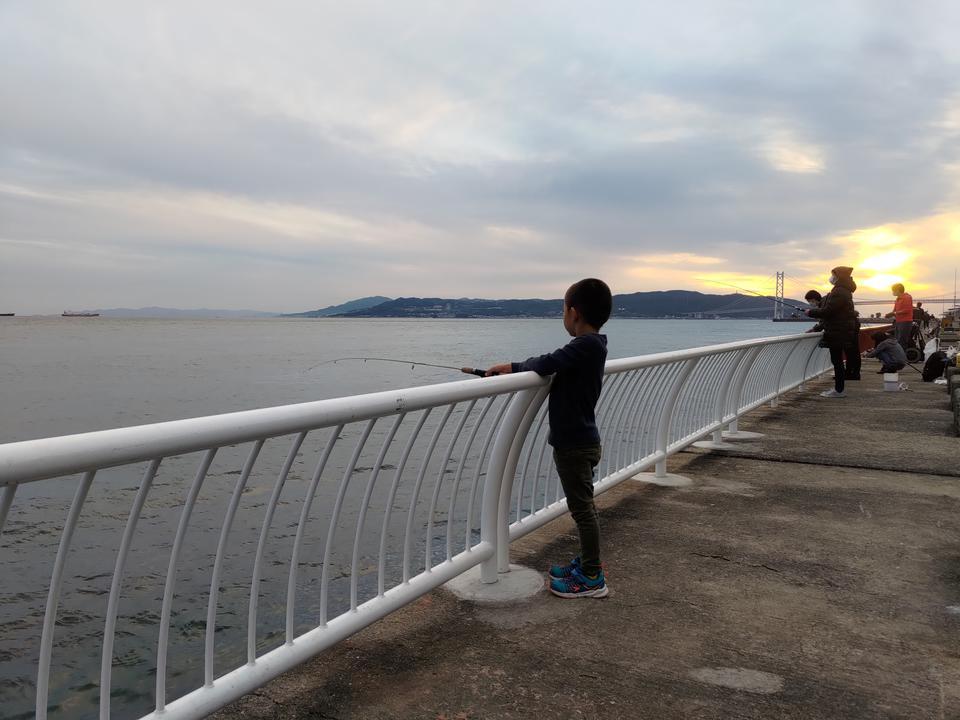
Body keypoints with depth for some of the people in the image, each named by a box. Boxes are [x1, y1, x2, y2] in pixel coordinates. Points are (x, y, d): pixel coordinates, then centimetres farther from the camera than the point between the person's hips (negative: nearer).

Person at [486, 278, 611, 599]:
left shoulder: (585, 345, -21)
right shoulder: (592, 345, 10)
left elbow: (546, 364, -28)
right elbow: (553, 365, 11)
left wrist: (513, 367, -11)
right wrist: (516, 368, -1)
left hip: (575, 445, -10)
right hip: (579, 440, 10)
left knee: (582, 508, -1)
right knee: (583, 506, 19)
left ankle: (592, 578, 9)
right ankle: (587, 562, 32)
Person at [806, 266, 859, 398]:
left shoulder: (839, 293, -18)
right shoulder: (843, 291, 16)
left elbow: (827, 311, -21)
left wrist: (811, 312, -8)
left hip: (838, 332, -10)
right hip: (840, 331, 10)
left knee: (837, 360, -6)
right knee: (837, 360, 13)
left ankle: (839, 390, -2)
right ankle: (838, 388, 18)